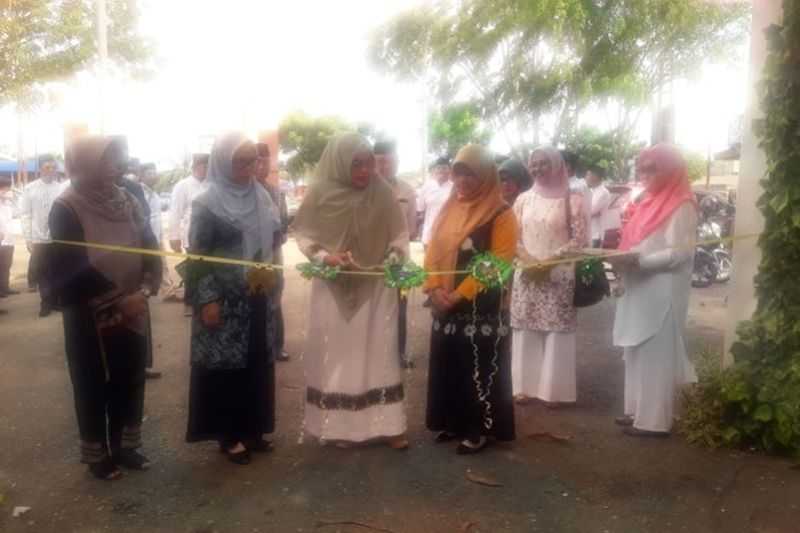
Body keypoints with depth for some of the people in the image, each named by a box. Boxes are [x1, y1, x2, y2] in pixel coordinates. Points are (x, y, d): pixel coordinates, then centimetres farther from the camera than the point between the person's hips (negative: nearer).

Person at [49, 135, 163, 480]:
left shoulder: (127, 202, 3)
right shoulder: (67, 209, -12)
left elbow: (150, 247, 1)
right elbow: (74, 268, -16)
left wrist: (145, 290, -14)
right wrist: (118, 299, -17)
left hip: (132, 312, 5)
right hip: (89, 316, -4)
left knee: (130, 382, 12)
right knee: (93, 387, 9)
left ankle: (125, 446, 29)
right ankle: (96, 454, 25)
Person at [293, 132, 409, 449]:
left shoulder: (382, 194, -4)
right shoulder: (320, 194, -7)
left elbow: (399, 233, 4)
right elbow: (303, 234, 0)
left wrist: (395, 257, -14)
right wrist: (324, 257, -16)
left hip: (376, 285, 1)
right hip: (333, 287, 0)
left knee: (378, 353, 5)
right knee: (333, 354, 7)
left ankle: (386, 424, 14)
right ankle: (333, 423, 20)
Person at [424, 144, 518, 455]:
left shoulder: (501, 214, -9)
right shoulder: (449, 209, 11)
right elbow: (433, 252, 10)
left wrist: (459, 294, -19)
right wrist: (434, 289, -7)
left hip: (482, 310, -6)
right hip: (445, 308, 6)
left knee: (480, 369, 2)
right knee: (448, 365, 13)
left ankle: (481, 429, 17)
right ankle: (454, 422, 29)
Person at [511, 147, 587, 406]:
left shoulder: (572, 200, -2)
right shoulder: (524, 199, 8)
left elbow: (579, 240, -6)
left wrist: (549, 261, -15)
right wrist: (528, 259, -8)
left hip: (558, 276, -3)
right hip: (527, 274, 3)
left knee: (556, 332, -1)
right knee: (525, 331, 5)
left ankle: (554, 388, 8)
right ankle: (525, 385, 14)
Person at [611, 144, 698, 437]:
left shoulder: (681, 206, -11)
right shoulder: (651, 202, 16)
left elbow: (680, 253, -18)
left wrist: (638, 261, -24)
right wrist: (623, 258, 3)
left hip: (661, 294, -9)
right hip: (640, 290, 9)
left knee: (655, 354, -3)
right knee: (637, 353, 12)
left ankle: (654, 419, 5)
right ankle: (637, 410, 22)